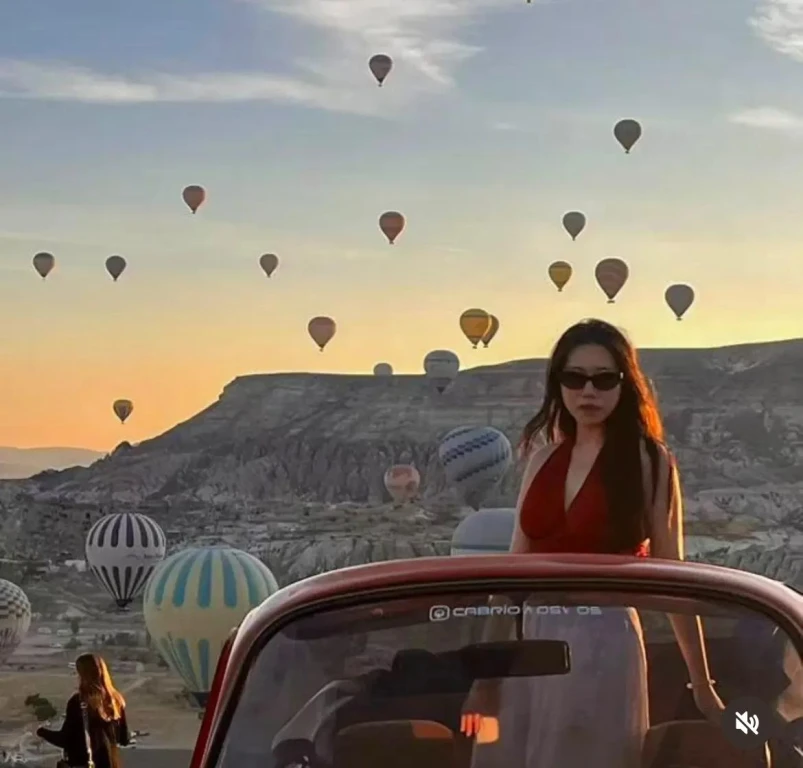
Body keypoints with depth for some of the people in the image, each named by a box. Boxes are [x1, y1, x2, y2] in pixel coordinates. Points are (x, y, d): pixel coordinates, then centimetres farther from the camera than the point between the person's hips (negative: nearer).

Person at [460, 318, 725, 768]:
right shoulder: (544, 454, 8)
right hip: (532, 640, 5)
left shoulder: (649, 461, -4)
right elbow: (517, 566, 9)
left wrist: (702, 686, -3)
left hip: (602, 643, -5)